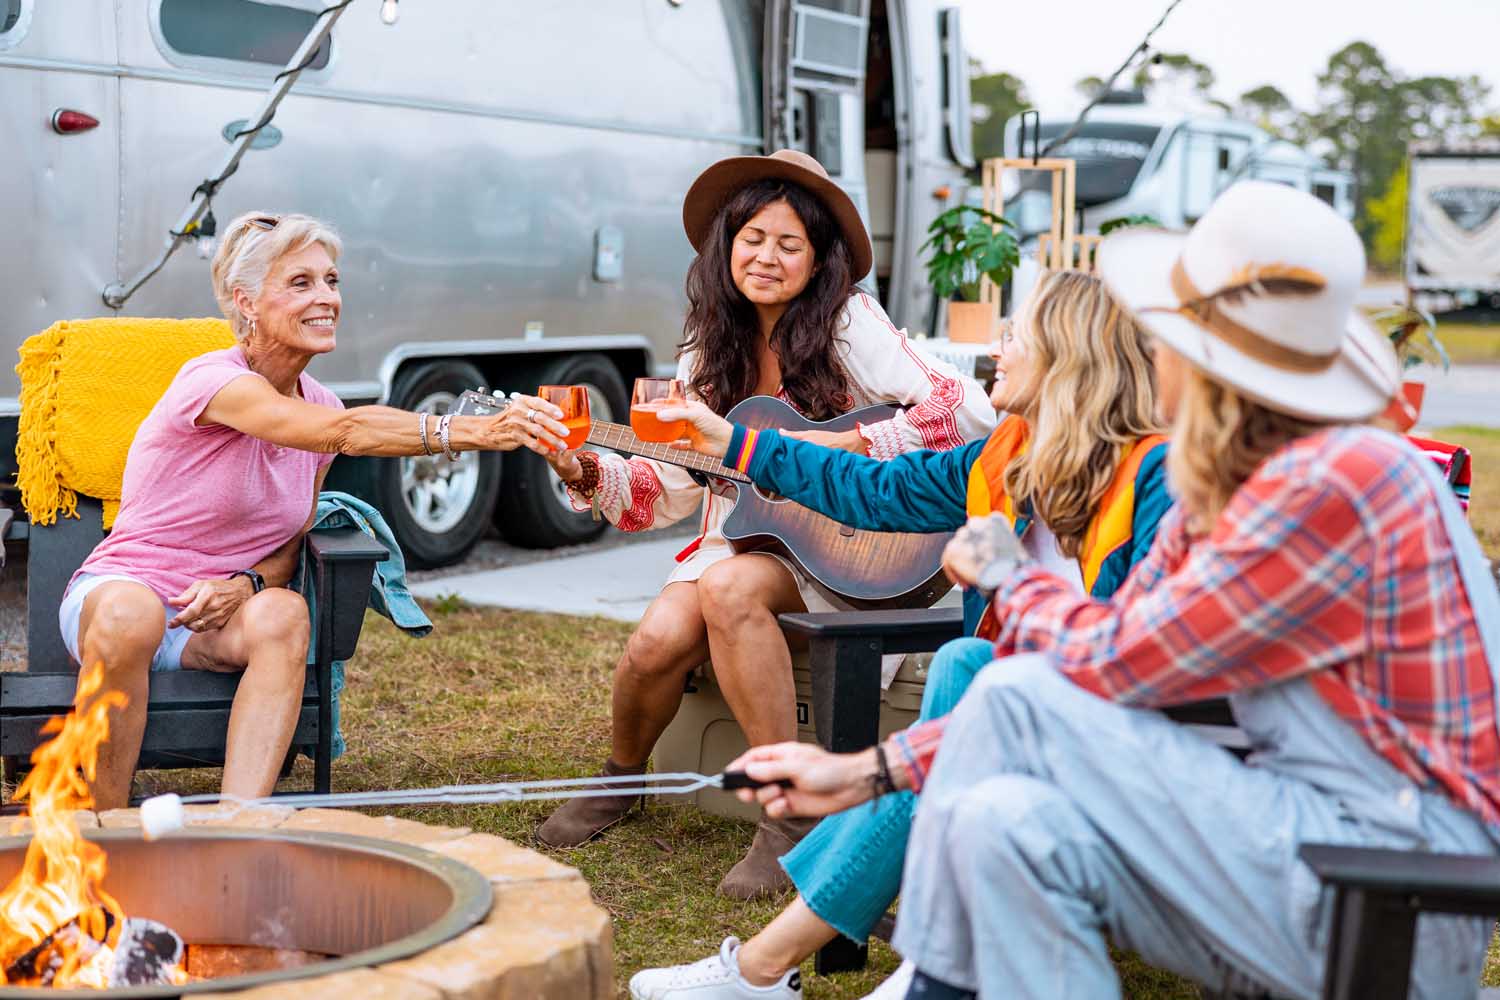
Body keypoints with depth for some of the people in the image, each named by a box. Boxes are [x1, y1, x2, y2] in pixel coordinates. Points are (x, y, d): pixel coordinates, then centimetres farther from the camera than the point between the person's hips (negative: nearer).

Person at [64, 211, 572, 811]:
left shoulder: (318, 404, 4)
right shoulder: (213, 380, -19)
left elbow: (288, 547, 7)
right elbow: (348, 432, -36)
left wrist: (243, 585, -17)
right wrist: (478, 431, -48)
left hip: (217, 616, 5)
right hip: (119, 588, -5)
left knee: (284, 612, -30)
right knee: (130, 614, -40)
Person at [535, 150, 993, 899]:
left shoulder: (848, 324, -7)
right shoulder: (711, 347, 9)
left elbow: (970, 413, -18)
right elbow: (671, 487, 10)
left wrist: (846, 445, -22)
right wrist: (584, 471, -7)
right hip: (740, 534, 5)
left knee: (729, 587, -35)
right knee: (659, 637, -24)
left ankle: (792, 819, -25)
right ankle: (622, 776, 10)